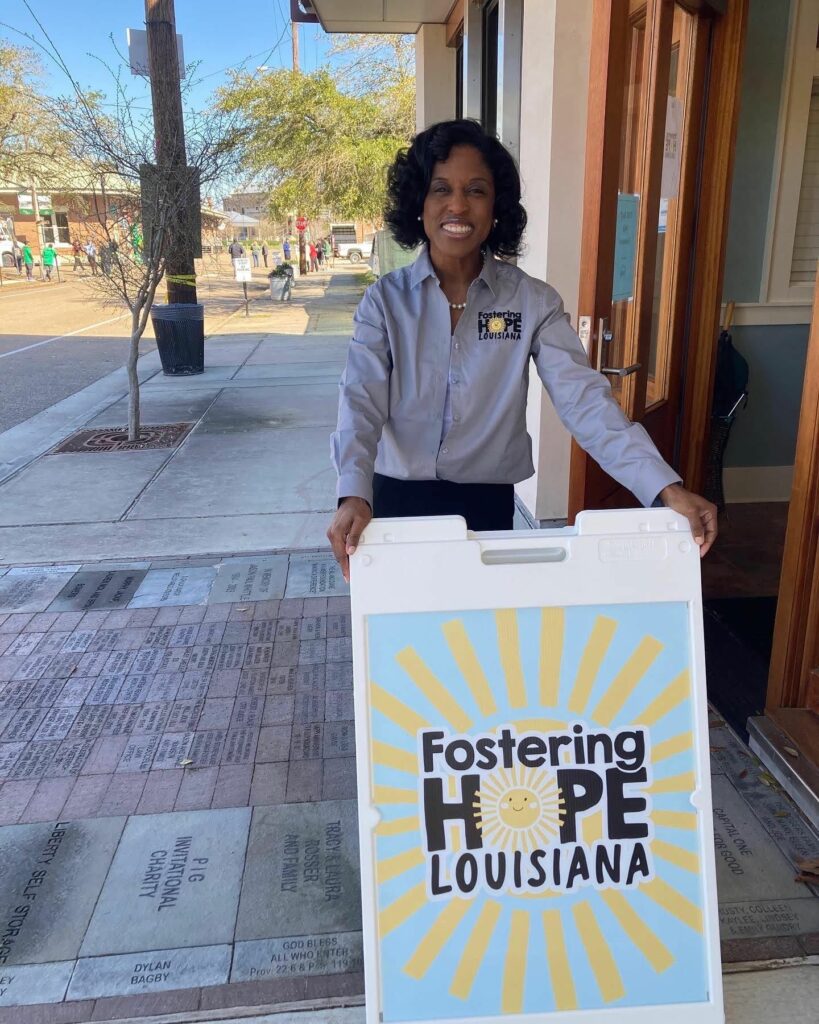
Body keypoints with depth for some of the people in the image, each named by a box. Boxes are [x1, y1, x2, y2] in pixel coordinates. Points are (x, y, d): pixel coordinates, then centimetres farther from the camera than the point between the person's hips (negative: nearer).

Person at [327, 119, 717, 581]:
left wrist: (666, 488, -29)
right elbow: (361, 400, -19)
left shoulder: (533, 301, -7)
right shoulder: (386, 299, -7)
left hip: (487, 500, 0)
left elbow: (584, 396, -17)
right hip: (400, 495, 0)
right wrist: (354, 496, -37)